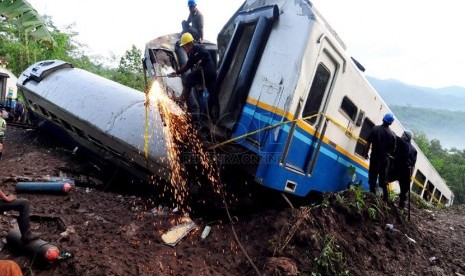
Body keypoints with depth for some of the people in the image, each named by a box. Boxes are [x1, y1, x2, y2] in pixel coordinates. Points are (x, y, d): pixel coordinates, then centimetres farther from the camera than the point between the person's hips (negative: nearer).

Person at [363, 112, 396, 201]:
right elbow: (393, 149, 0)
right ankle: (386, 196, 14)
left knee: (372, 176, 9)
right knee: (383, 178, 11)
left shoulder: (375, 128, -7)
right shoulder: (392, 134, -5)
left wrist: (366, 153, 6)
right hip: (385, 158, 1)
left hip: (374, 156, -1)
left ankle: (372, 193, 11)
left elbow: (368, 143, -5)